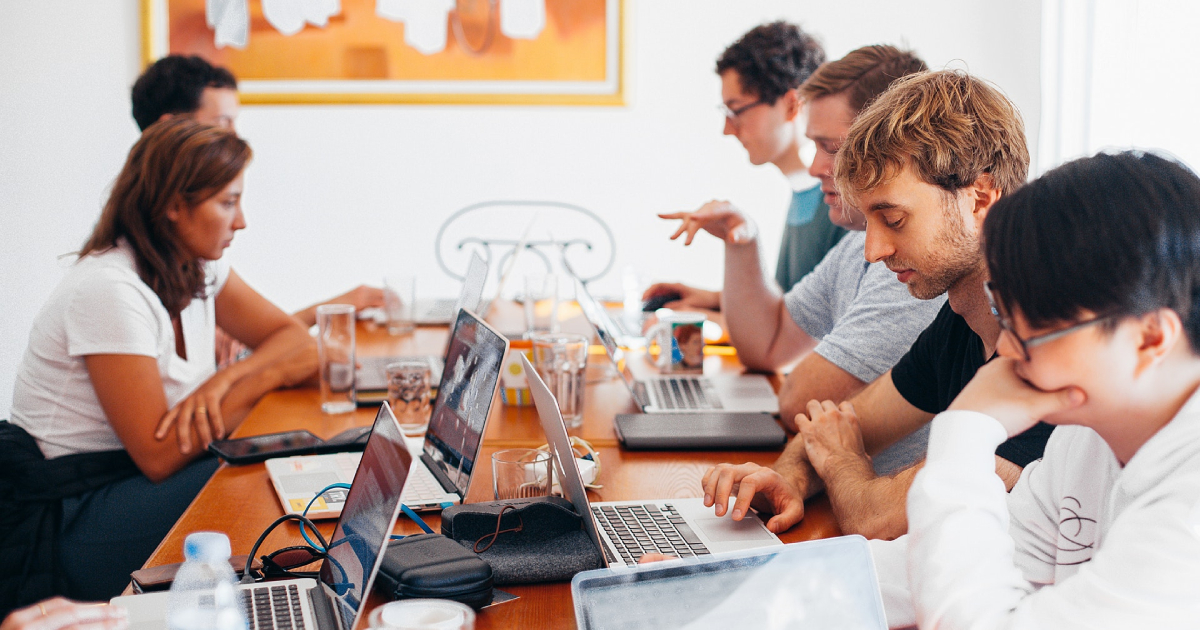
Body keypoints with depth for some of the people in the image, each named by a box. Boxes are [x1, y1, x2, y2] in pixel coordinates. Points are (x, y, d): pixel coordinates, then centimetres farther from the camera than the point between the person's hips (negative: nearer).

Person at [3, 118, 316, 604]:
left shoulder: (197, 268, 3)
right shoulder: (110, 290, -23)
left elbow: (294, 339, 2)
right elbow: (158, 455, -24)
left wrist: (225, 380, -18)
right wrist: (266, 374, -22)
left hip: (134, 475, 8)